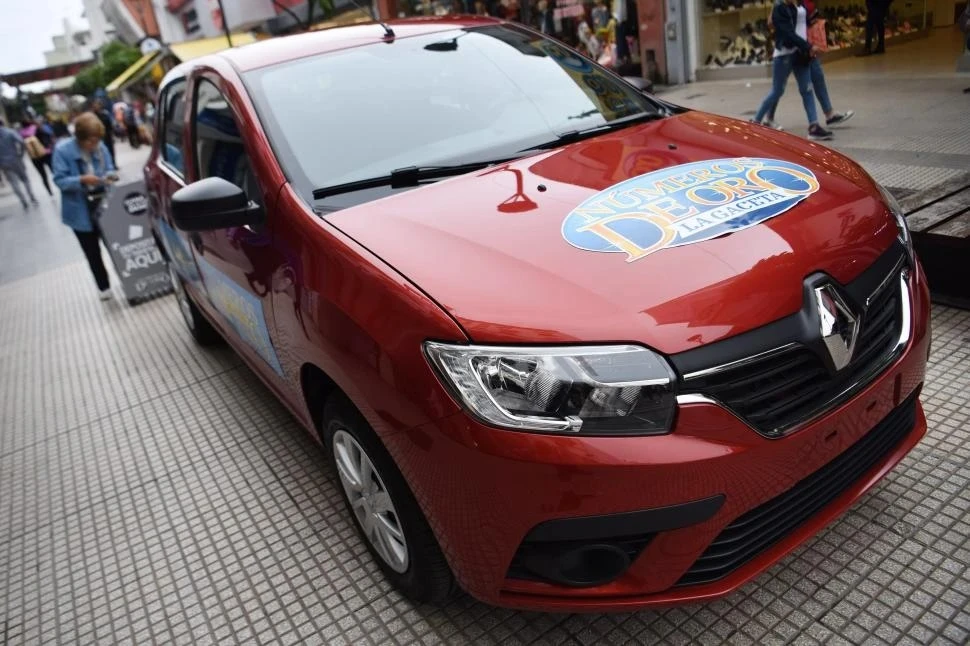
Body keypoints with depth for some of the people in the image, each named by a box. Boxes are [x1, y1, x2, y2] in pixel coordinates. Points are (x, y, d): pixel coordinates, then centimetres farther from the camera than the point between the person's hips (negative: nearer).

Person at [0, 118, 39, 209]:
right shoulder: (10, 132, -6)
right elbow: (20, 141, -23)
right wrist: (20, 153, -10)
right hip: (15, 160, -1)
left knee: (14, 182, 8)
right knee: (25, 179, 14)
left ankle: (23, 201, 2)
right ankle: (32, 199, 12)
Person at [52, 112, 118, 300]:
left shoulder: (101, 147, -7)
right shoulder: (63, 150, -16)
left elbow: (109, 169, 5)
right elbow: (60, 180, -15)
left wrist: (110, 176, -18)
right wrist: (82, 180, -31)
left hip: (104, 205, 2)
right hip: (81, 211, -2)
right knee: (92, 251, 10)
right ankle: (104, 287, 23)